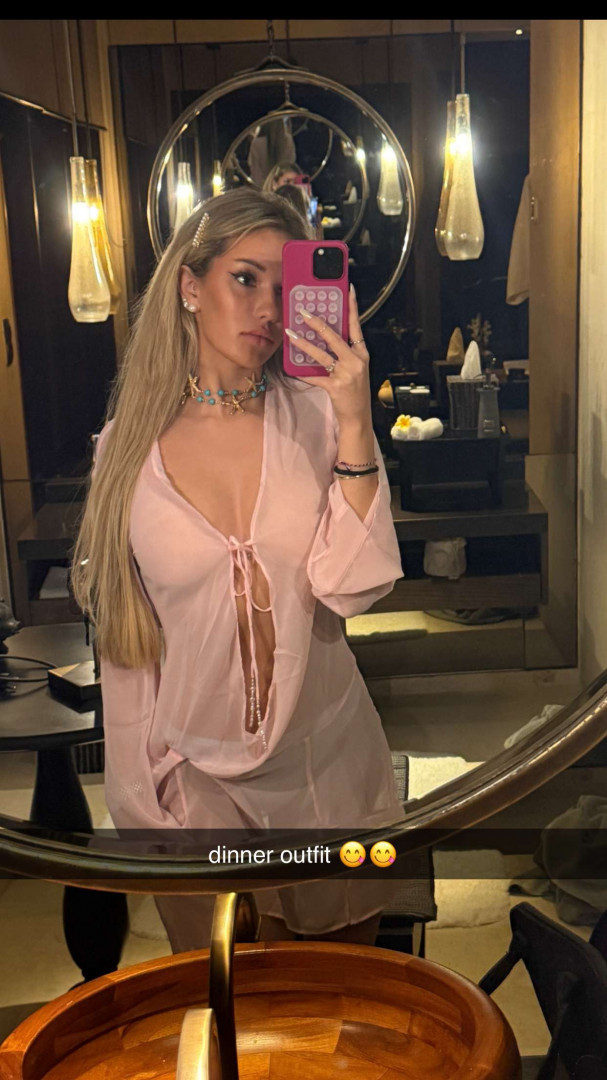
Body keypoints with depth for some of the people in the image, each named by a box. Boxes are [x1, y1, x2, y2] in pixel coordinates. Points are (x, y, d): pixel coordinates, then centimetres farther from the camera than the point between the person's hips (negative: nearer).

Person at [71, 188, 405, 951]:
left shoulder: (316, 416, -9)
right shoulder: (131, 443, -6)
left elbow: (350, 589, -19)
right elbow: (122, 631, 1)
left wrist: (355, 423, -25)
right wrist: (140, 790, 4)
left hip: (326, 760, 0)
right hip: (199, 774, 0)